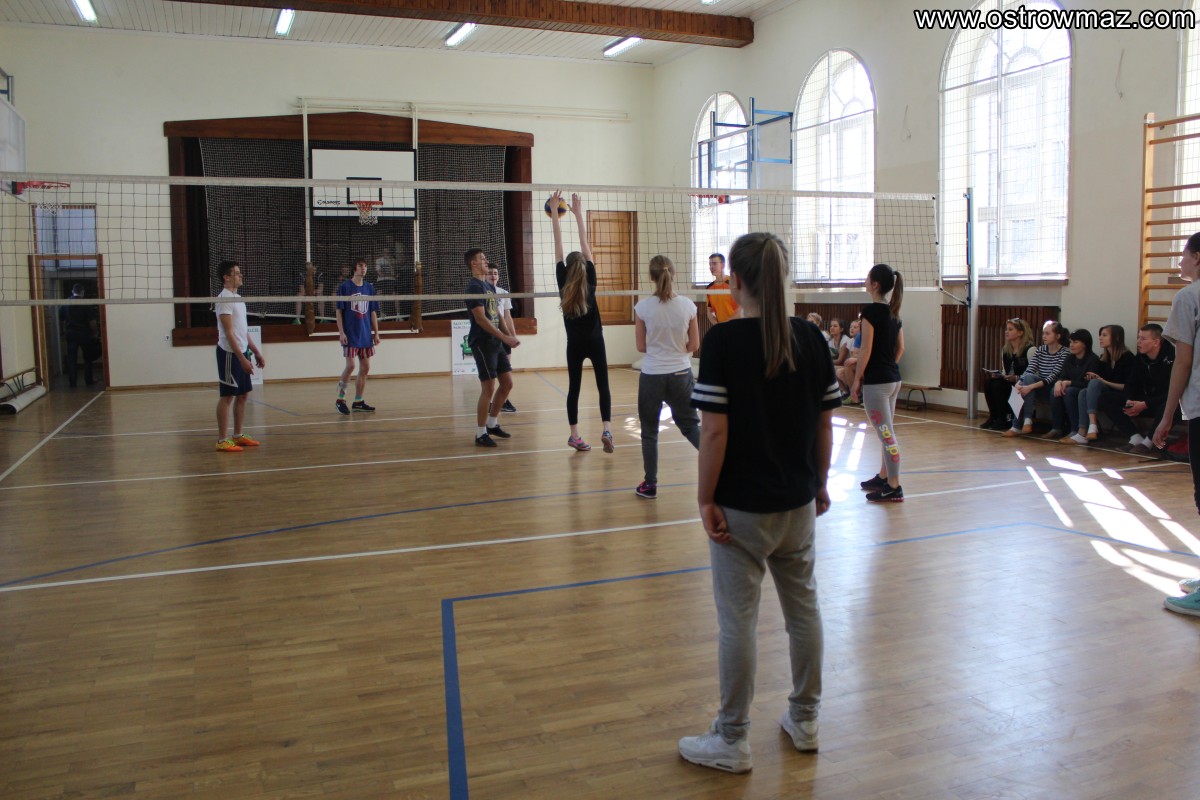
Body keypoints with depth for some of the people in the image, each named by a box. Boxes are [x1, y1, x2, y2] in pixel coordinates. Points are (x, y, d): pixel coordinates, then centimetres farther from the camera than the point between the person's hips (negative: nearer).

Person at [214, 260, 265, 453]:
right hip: (229, 353, -9)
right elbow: (228, 332, -19)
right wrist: (242, 358, -23)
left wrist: (256, 352, 18)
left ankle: (238, 435, 20)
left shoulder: (237, 298, 15)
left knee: (243, 394, 11)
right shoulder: (224, 298, -13)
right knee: (227, 396, -5)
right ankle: (222, 440, 0)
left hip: (241, 352, 9)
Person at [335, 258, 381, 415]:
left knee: (365, 368, 4)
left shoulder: (369, 288, 11)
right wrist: (341, 332, -11)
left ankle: (358, 402, 13)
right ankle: (340, 399, 4)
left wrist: (376, 333, 10)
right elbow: (339, 311, -4)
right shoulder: (345, 287, -3)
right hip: (350, 335, -5)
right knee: (350, 365, -11)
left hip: (366, 335, 5)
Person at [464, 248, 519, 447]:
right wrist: (505, 338, -21)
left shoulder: (489, 286, 16)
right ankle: (481, 434, 3)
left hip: (496, 343, 9)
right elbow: (480, 318, -19)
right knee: (488, 388, -7)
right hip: (482, 343, -9)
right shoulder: (474, 286, -12)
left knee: (507, 383, 11)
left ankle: (492, 424, 25)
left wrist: (510, 336, 7)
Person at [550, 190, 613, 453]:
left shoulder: (563, 283, -3)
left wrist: (554, 211, 3)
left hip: (574, 343, 1)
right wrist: (578, 213, 6)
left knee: (574, 388, 6)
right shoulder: (590, 280, -4)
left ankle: (574, 435, 6)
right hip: (595, 341, -1)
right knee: (603, 385, 3)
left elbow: (558, 245, -1)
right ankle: (607, 429, -11)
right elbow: (585, 244, 1)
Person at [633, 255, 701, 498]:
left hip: (652, 375, -2)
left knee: (649, 431, 12)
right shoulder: (687, 306, -6)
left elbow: (641, 346, -4)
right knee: (690, 425, 18)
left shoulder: (643, 307, -11)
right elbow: (694, 345, 0)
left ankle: (650, 485, 18)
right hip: (681, 374, 2)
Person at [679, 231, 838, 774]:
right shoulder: (811, 339, 0)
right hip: (798, 504, 6)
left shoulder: (722, 341, -15)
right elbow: (825, 424, 4)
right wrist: (818, 483, 16)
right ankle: (804, 721, 34)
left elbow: (715, 430, -18)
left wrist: (705, 498, -10)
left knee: (738, 621, 4)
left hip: (741, 508, -5)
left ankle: (732, 742, 17)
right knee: (803, 608, 18)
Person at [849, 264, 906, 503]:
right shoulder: (893, 312, 10)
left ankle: (894, 488, -2)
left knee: (886, 434, -6)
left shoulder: (871, 310, -14)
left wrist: (857, 379, -10)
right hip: (894, 379, 9)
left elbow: (866, 349, -16)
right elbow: (900, 348, 14)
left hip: (876, 382, -9)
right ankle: (883, 477, 27)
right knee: (887, 432, 17)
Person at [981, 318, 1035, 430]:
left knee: (998, 385, -28)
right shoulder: (1005, 350, 12)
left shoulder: (1030, 349, -11)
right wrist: (999, 375, -4)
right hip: (1008, 383, 7)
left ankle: (1004, 420, -15)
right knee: (988, 383, -19)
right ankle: (994, 417, -10)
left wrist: (1016, 378, -26)